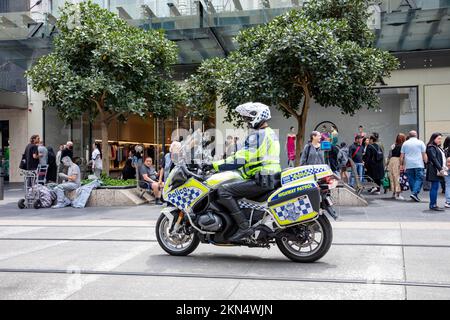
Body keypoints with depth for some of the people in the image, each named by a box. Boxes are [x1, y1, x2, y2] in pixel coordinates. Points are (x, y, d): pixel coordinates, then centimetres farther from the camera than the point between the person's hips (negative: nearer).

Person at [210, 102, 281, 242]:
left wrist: (216, 165, -15)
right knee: (234, 186, 26)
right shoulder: (271, 133, 20)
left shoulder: (257, 135, -12)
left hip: (261, 181, -11)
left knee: (224, 191, -16)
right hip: (272, 178, 11)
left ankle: (244, 227, -21)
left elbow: (241, 159, -20)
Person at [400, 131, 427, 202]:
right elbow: (424, 154, -1)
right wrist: (426, 163, 4)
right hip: (419, 165, -3)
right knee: (419, 179, -2)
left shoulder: (405, 143, 10)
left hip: (408, 165, 3)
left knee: (411, 180, 8)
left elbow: (402, 156, 9)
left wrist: (401, 165, 13)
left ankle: (415, 195, 12)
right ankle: (414, 193, -19)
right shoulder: (420, 143, 3)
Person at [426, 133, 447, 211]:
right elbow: (434, 159, -17)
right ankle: (433, 205, -6)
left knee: (435, 187, 10)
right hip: (434, 170, -10)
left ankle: (433, 205, 12)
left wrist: (444, 168, 11)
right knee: (435, 187, -9)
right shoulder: (431, 148, -9)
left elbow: (442, 159, 22)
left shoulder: (438, 147, 21)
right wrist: (440, 169, -20)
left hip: (438, 170, 10)